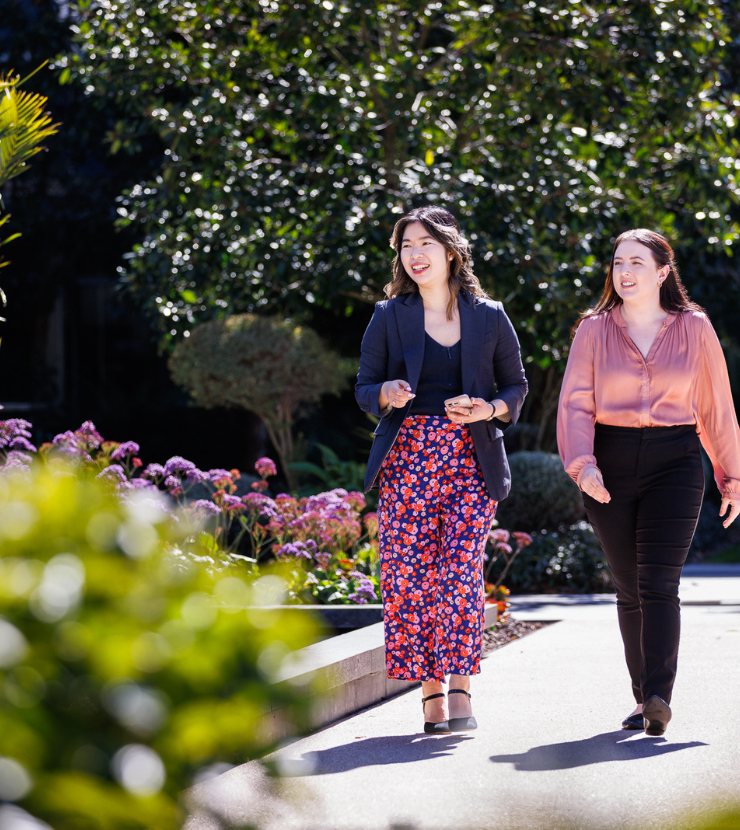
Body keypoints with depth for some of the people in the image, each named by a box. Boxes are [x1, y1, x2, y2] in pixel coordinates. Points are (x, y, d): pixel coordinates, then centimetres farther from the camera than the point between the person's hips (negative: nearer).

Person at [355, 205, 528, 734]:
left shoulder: (488, 317, 8)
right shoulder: (390, 317, 9)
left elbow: (516, 385, 16)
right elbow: (365, 388, 11)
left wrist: (491, 409, -5)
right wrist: (387, 394, -12)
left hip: (471, 458, -1)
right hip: (408, 455, 1)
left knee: (461, 567, -14)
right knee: (407, 575, -8)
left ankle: (460, 692, -11)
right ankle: (431, 695, 2)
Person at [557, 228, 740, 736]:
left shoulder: (694, 328, 4)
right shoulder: (595, 330, 4)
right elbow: (576, 405, -3)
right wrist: (582, 464, -20)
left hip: (675, 465, -2)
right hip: (611, 468, 2)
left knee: (659, 584, -15)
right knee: (630, 589, 7)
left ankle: (659, 697, -25)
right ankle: (645, 698, 17)